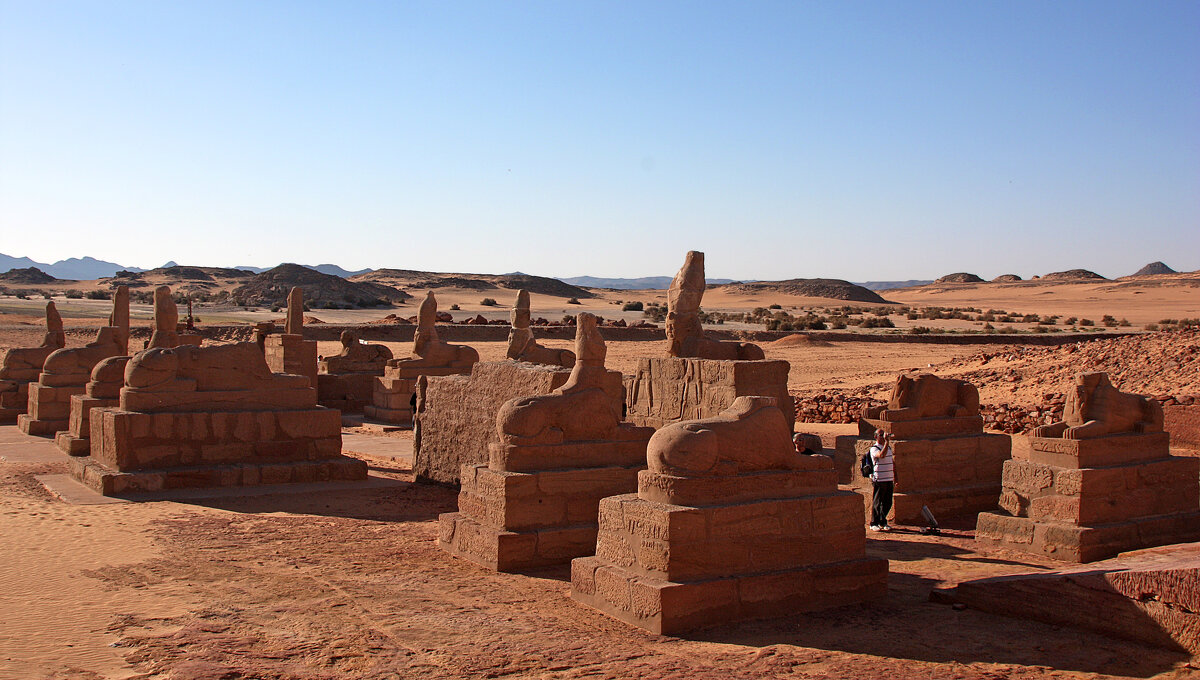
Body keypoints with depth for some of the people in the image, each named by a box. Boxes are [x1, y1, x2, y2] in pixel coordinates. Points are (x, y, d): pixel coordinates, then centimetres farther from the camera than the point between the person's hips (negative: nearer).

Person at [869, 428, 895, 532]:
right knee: (877, 503, -1)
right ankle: (874, 524, 8)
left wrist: (895, 479, 19)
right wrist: (887, 441, -27)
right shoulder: (874, 449, -8)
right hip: (879, 480, -7)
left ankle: (883, 523, 20)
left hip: (889, 480, 7)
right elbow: (882, 455, -30)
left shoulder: (889, 447, 16)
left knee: (887, 503, 9)